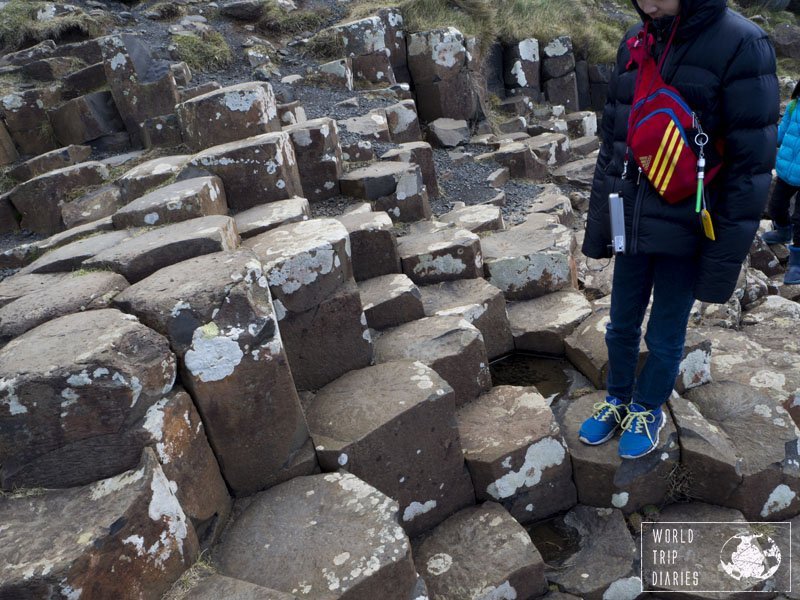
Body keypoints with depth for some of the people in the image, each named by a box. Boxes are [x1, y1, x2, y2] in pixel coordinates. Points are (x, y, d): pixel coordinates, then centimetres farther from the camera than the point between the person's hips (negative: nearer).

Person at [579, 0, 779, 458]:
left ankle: (648, 410, 36)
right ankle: (619, 400, 39)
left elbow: (751, 165, -14)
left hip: (686, 234, -4)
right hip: (631, 227, 5)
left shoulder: (742, 46, -14)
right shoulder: (635, 42, 4)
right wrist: (598, 222, 9)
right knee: (621, 328, 17)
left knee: (665, 339, 12)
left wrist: (726, 253, -14)